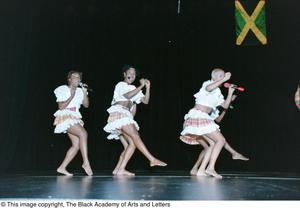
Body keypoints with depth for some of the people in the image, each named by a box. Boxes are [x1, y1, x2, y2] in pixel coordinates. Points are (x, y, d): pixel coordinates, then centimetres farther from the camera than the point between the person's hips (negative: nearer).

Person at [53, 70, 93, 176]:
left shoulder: (79, 91, 13)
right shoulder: (63, 89, -2)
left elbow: (86, 105, 5)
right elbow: (61, 107, -9)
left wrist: (85, 93, -5)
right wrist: (71, 96, -15)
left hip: (75, 119, 7)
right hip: (65, 117, -7)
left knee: (77, 144, -3)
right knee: (83, 133, -26)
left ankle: (62, 167, 4)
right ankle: (86, 162, -25)